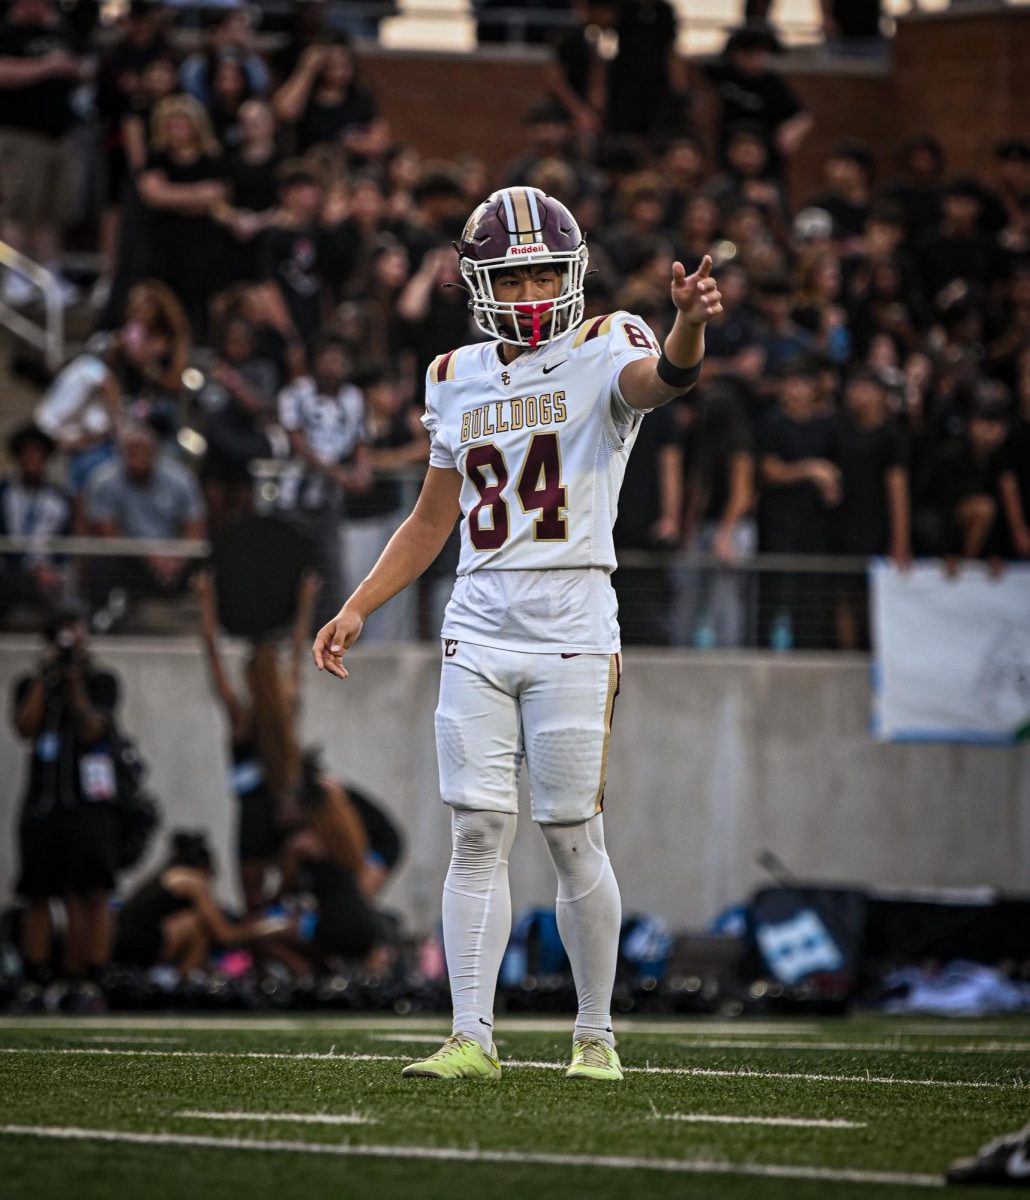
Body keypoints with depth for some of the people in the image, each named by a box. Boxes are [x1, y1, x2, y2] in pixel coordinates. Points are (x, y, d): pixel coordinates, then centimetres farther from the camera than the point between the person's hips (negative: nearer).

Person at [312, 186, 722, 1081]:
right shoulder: (459, 379, 13)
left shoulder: (604, 351, -2)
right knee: (479, 834, -1)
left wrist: (689, 326, -51)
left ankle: (596, 1034, 12)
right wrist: (359, 607, 12)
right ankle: (471, 1038, 0)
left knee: (573, 836, -1)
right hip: (480, 627, 4)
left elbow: (663, 378, -28)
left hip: (572, 629, -4)